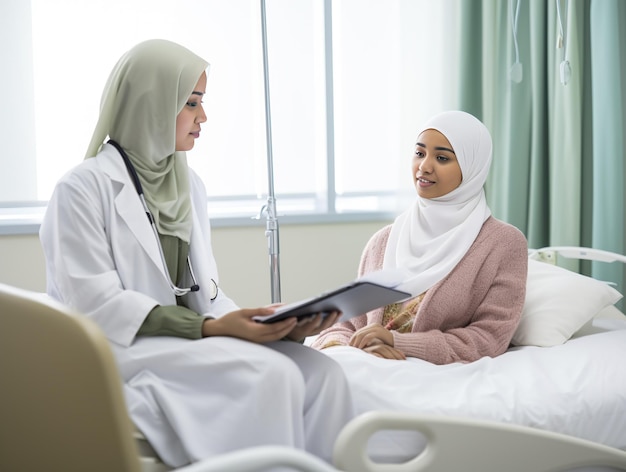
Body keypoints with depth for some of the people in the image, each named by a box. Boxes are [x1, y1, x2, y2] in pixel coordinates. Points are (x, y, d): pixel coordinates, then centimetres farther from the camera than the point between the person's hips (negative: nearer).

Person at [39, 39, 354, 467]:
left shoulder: (191, 186, 14)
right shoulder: (83, 186, -6)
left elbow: (203, 293, 10)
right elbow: (96, 305, -14)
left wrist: (278, 324, -9)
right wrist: (209, 328, -22)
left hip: (183, 344, 6)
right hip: (113, 352, -6)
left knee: (322, 372, -19)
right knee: (269, 374, -29)